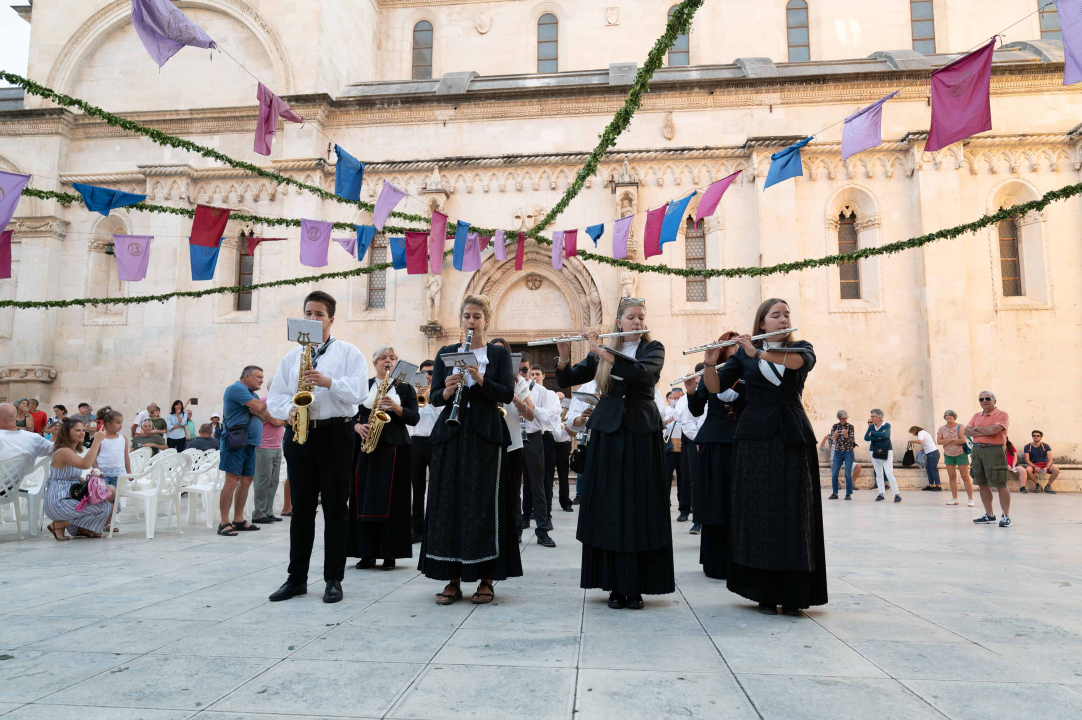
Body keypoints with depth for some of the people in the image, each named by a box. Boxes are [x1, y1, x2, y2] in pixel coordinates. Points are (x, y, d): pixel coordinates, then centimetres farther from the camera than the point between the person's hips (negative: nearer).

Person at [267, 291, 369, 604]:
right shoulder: (292, 356, 17)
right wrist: (289, 410, -8)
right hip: (299, 435, 4)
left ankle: (334, 580, 9)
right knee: (301, 508, 9)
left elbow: (359, 390, -7)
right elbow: (275, 397, 13)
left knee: (335, 509, 1)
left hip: (336, 434, -4)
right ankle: (296, 578, 18)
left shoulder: (348, 352, 4)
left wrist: (329, 382, -21)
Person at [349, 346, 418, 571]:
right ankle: (366, 553, 7)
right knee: (364, 498, -1)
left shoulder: (406, 388, 10)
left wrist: (395, 407, -15)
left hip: (395, 448, -1)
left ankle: (389, 553, 5)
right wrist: (358, 427, -11)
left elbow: (414, 418, 0)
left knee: (391, 500, -3)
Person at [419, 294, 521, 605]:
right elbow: (434, 397, 7)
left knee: (485, 505, -3)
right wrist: (448, 390, -14)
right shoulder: (446, 353, 13)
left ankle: (486, 578, 6)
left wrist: (479, 379, -18)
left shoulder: (499, 354, 7)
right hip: (451, 436, 3)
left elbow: (507, 393, -4)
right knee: (448, 505, 1)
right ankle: (453, 579, 10)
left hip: (485, 435, -2)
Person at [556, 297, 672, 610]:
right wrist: (564, 357, -13)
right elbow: (568, 380, 6)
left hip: (641, 434, -2)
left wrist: (602, 352, -20)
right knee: (608, 509, 2)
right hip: (607, 433, 2)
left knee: (640, 510, -1)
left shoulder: (653, 349, 4)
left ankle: (636, 586, 9)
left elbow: (642, 372, -18)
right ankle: (614, 585, 12)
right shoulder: (601, 353, 10)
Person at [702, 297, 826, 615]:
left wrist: (759, 353, -22)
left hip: (793, 436, 1)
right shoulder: (743, 355, 9)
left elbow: (801, 361, -13)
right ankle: (765, 594, 7)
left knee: (795, 513, 0)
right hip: (755, 436, -1)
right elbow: (715, 387, 1)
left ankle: (792, 595, 7)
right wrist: (710, 362, -17)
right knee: (759, 513, -1)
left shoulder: (801, 348, 11)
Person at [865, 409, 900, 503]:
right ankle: (881, 494, 13)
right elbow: (866, 437, -8)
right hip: (875, 452, 4)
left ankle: (897, 494, -8)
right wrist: (879, 437, -18)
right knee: (878, 474, 7)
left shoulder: (887, 425, -5)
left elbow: (884, 435, -24)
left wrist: (872, 433, -12)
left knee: (889, 473, -12)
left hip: (886, 452, -4)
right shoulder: (871, 426, 6)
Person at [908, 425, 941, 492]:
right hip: (930, 453, 10)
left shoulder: (920, 432, -7)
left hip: (933, 453, -10)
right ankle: (931, 485, 9)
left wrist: (911, 441, -15)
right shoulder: (924, 432, 21)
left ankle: (938, 486, -7)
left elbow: (920, 441, -26)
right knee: (928, 469, 8)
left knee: (933, 470, -8)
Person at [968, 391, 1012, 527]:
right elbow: (967, 431, 4)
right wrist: (984, 432, -12)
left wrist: (977, 428, -3)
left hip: (994, 451, -7)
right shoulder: (976, 416, 16)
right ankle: (989, 514, 20)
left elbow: (993, 430, -21)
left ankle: (1006, 516, 1)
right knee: (982, 484, 10)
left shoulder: (1002, 415, -5)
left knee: (1000, 485, -5)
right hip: (977, 450, 7)